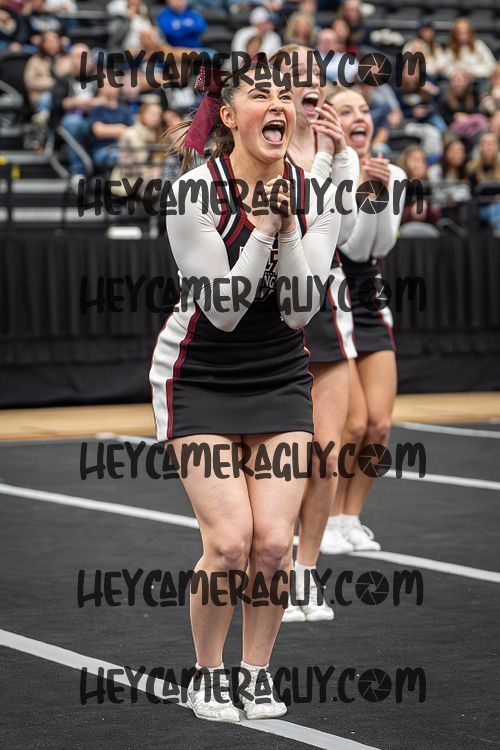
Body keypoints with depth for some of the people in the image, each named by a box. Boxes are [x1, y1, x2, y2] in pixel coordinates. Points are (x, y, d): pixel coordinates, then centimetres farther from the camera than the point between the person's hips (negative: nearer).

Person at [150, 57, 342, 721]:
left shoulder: (315, 193, -6)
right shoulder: (195, 191, -17)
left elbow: (300, 312, -8)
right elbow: (223, 311, -17)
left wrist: (287, 227, -19)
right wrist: (262, 228, -25)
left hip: (280, 380, 3)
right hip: (199, 380, -3)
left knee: (274, 541, -8)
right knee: (230, 540, -14)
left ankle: (257, 673, 13)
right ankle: (206, 677, 8)